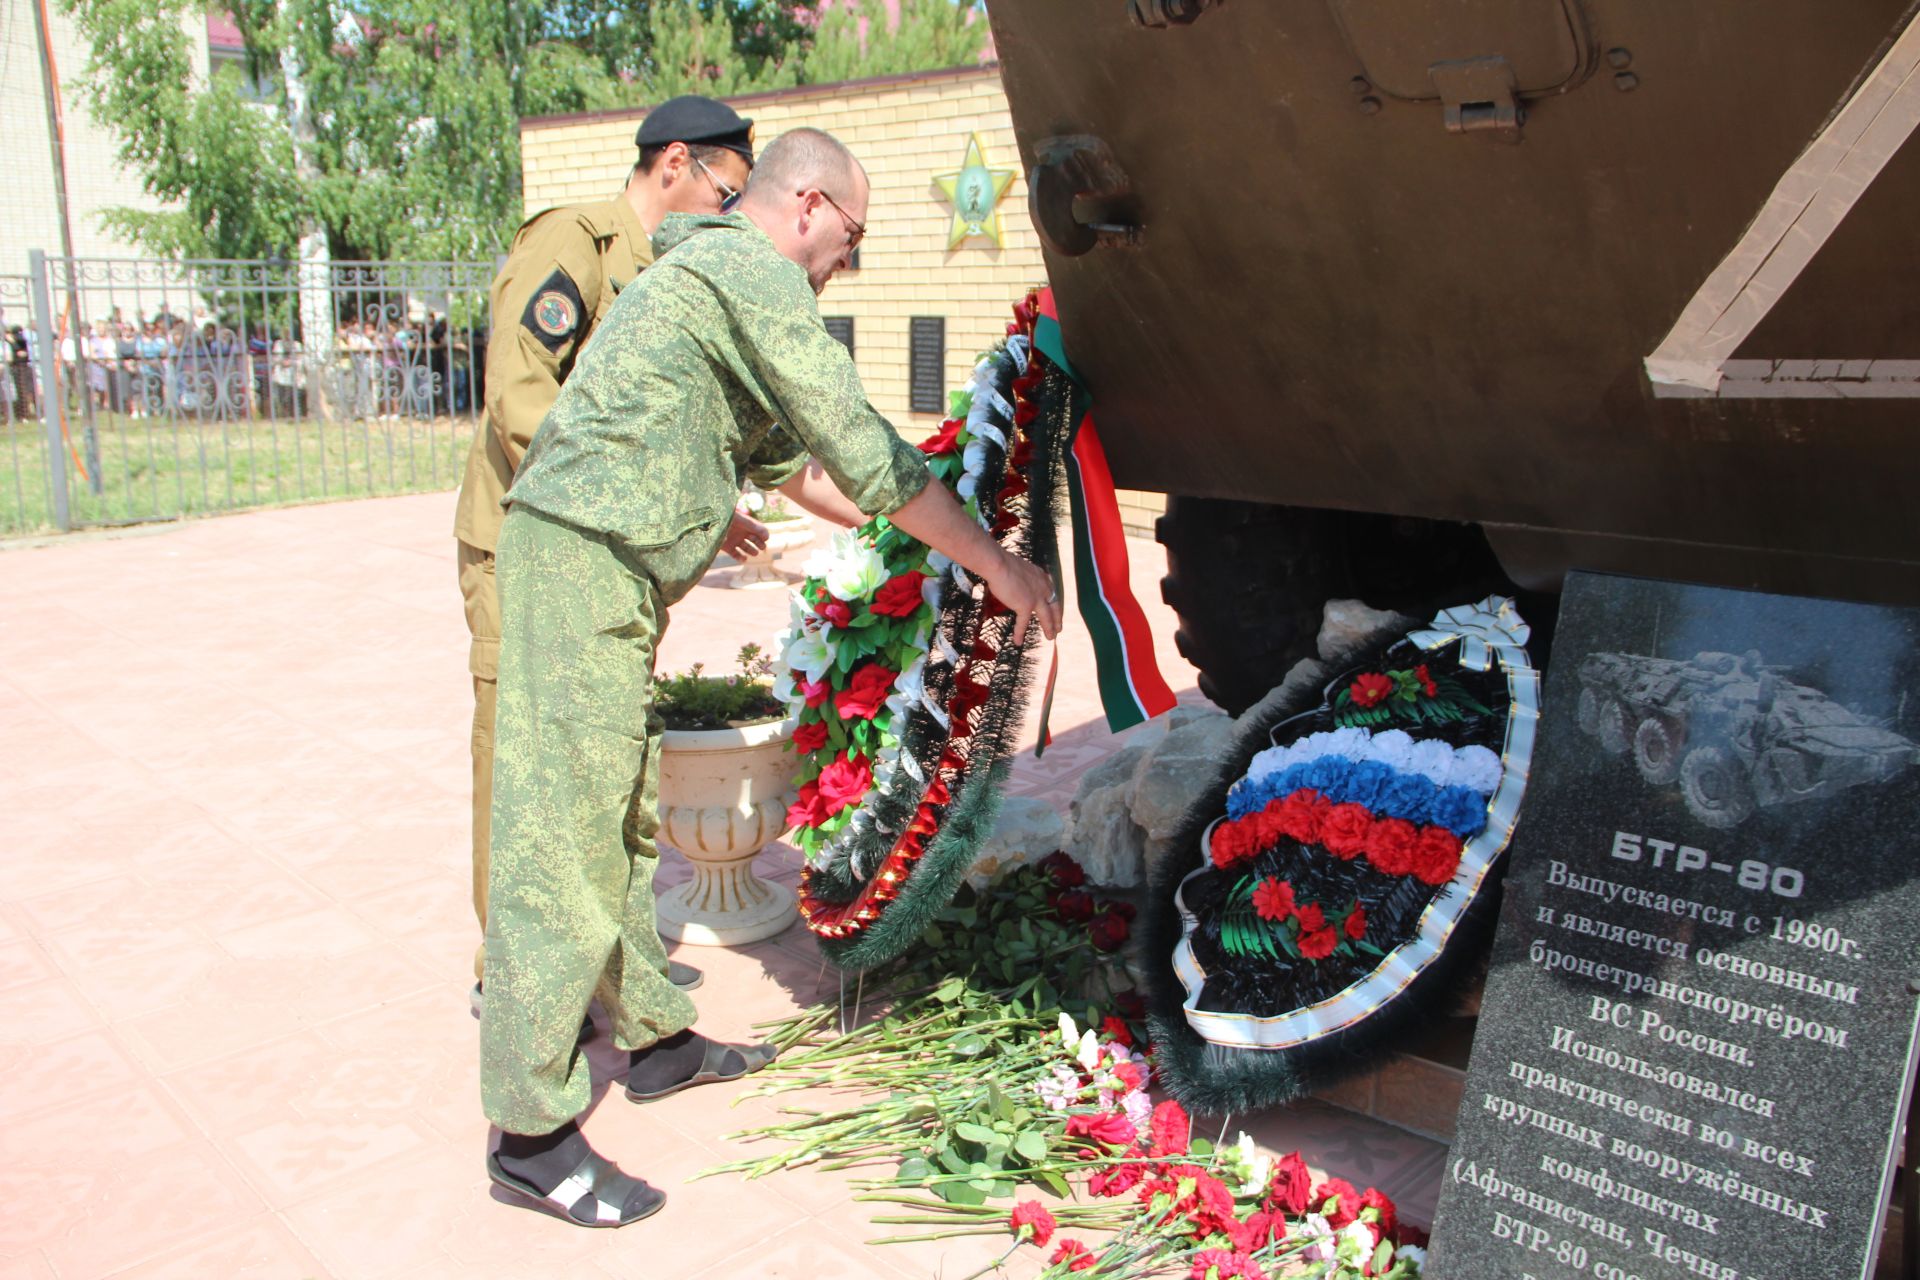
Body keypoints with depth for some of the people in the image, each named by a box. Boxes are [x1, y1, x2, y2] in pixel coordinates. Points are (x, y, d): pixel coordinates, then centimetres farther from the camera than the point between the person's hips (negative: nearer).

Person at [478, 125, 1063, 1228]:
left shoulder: (713, 270, 24)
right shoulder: (755, 274, -9)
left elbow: (790, 459, 27)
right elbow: (864, 451, -14)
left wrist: (915, 531, 24)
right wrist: (996, 562, -7)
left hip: (608, 564, 11)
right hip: (587, 557, -11)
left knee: (627, 809, 16)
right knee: (563, 827, -8)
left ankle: (655, 1036, 29)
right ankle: (534, 1132, 0)